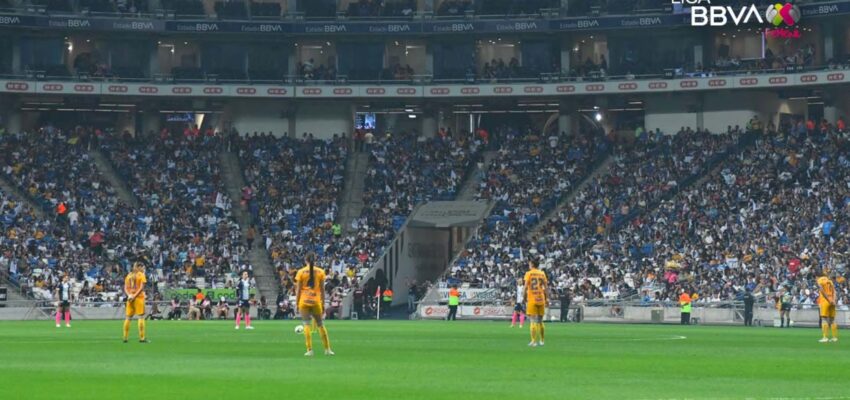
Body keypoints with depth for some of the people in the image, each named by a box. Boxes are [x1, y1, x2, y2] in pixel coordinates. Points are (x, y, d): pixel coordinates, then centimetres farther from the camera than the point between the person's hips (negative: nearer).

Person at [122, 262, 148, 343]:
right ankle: (142, 338, -8)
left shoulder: (129, 275, 13)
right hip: (139, 297, -5)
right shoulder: (141, 275, -3)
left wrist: (129, 295, -7)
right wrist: (134, 296, -15)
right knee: (141, 317, -3)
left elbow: (125, 288, 6)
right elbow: (141, 287, -13)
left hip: (130, 298, 5)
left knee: (128, 318, 9)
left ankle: (125, 337, 9)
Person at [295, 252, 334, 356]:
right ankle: (327, 349, 14)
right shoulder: (320, 272, 2)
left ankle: (309, 350, -8)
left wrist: (296, 303, 2)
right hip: (316, 301, 2)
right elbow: (322, 289, 4)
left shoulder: (301, 272, -2)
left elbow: (298, 289, -3)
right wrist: (323, 301, 12)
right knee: (320, 325, 11)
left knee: (306, 324, -1)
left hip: (304, 301, -2)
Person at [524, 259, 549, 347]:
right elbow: (546, 287, 6)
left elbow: (526, 287, -9)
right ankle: (541, 340, 18)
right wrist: (547, 298, 10)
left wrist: (525, 297, -1)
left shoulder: (529, 273, -3)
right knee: (540, 321, 14)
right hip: (541, 300, 4)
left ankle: (534, 341, -10)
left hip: (532, 300, -4)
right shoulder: (542, 273, 8)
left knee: (533, 321, -5)